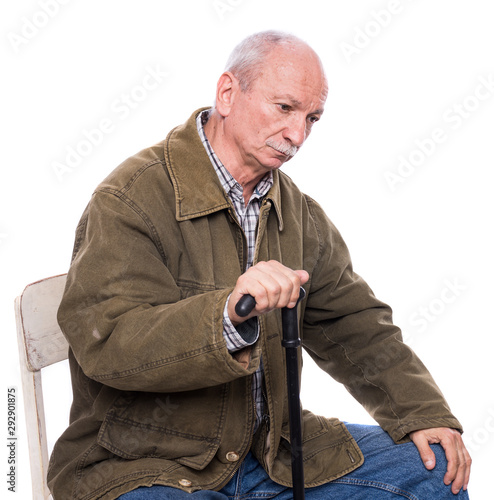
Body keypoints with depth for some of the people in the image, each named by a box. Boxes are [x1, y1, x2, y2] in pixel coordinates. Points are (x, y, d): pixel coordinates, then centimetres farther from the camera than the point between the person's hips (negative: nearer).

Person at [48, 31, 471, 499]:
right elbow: (105, 341, -26)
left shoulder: (297, 211, 8)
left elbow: (354, 324, 13)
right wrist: (227, 315, -41)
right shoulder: (131, 198, -15)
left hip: (270, 453, 6)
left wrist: (423, 412, 0)